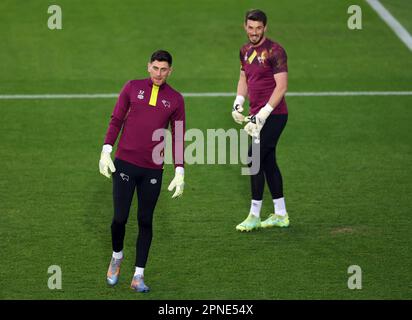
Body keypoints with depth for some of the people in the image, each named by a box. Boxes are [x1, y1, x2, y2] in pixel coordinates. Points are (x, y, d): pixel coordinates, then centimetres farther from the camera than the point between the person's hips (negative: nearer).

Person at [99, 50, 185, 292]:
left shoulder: (175, 99, 6)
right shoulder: (132, 88, 5)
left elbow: (178, 138, 8)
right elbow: (116, 120, 7)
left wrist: (180, 172, 2)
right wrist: (106, 150, -4)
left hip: (153, 169, 1)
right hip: (125, 163, -1)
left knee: (145, 222, 4)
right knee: (120, 218, -5)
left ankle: (138, 276, 12)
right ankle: (117, 257, 24)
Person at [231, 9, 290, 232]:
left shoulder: (274, 51, -13)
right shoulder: (245, 51, 12)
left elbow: (281, 86, -17)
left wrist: (263, 114, -20)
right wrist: (238, 103, 8)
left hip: (273, 115, -8)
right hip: (258, 115, 8)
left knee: (254, 159, -10)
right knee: (268, 162, 12)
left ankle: (254, 216, -3)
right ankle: (280, 215, 20)